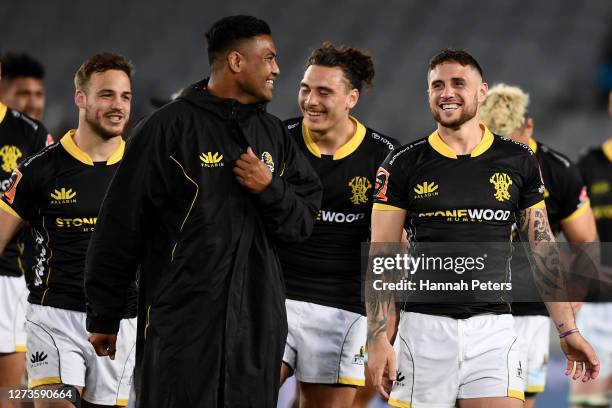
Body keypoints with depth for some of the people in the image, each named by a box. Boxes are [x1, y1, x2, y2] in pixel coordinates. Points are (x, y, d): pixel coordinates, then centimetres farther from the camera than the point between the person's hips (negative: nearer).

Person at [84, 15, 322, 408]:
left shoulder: (275, 134, 12)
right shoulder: (171, 127, -5)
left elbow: (304, 220, 12)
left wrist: (271, 190, -9)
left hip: (259, 321, 5)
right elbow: (121, 227, -5)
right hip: (183, 321, -5)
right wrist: (103, 316, -3)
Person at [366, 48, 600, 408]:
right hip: (424, 325, 0)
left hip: (494, 326, 0)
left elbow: (544, 248, 10)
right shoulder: (404, 165, 3)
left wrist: (568, 330, 4)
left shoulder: (519, 162, 6)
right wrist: (378, 338, -8)